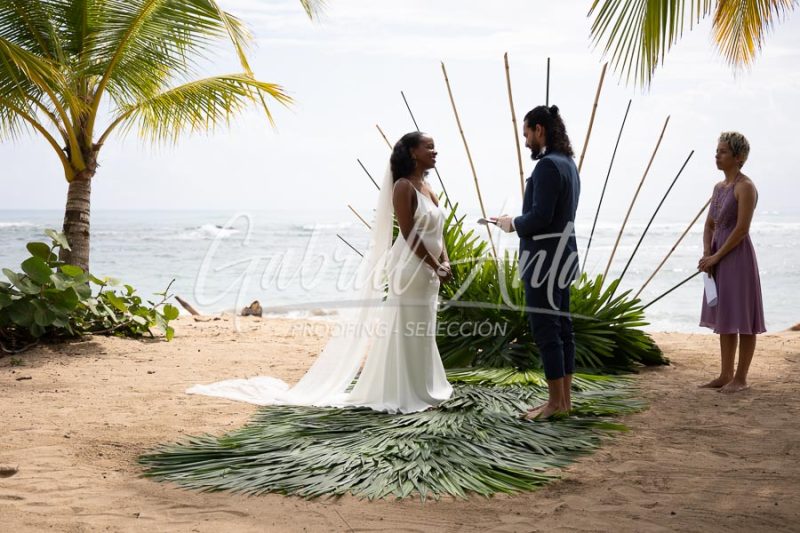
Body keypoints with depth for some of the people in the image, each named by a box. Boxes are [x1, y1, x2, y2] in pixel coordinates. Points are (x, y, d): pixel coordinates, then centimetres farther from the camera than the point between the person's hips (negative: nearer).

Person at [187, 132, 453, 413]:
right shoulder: (403, 186, -11)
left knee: (422, 334, 12)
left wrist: (445, 262, -1)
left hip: (428, 270, 8)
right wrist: (436, 266, -16)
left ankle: (419, 391, 21)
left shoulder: (427, 188, 15)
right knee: (405, 332, -2)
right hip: (410, 268, -8)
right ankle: (402, 395, 5)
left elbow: (438, 232, 14)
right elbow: (409, 233, -17)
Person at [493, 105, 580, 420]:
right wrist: (518, 222, 14)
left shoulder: (548, 165, -18)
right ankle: (565, 398, 19)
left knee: (545, 330, -4)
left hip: (544, 259, -10)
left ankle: (556, 402, 2)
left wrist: (513, 224, -6)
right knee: (561, 328, 12)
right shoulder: (567, 163, 14)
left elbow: (540, 216, -24)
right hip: (561, 256, 10)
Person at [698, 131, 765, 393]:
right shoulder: (719, 187, 13)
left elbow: (742, 229, -18)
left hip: (738, 256, -9)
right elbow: (709, 225, 13)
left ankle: (741, 378, 5)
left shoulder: (745, 187, -12)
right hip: (718, 258, 9)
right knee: (724, 318, 11)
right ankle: (725, 375, 18)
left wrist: (716, 257, -15)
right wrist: (706, 253, -3)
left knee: (741, 319, -1)